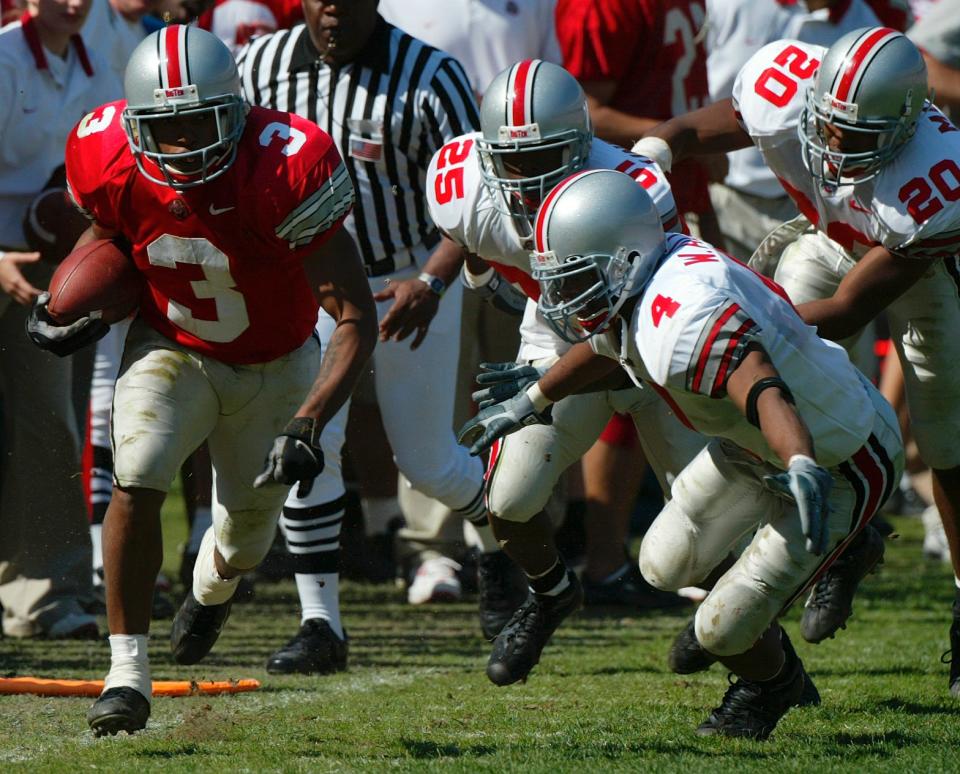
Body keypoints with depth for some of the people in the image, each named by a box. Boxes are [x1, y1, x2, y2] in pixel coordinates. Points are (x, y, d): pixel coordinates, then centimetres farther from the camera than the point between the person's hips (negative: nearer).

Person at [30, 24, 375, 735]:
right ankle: (128, 670, -15)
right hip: (172, 349, 1)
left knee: (248, 527, 16)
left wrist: (309, 422, -43)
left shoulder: (286, 170, -36)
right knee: (138, 479, -25)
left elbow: (356, 319, -33)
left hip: (273, 366, -1)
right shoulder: (114, 164, -24)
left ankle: (214, 584, 55)